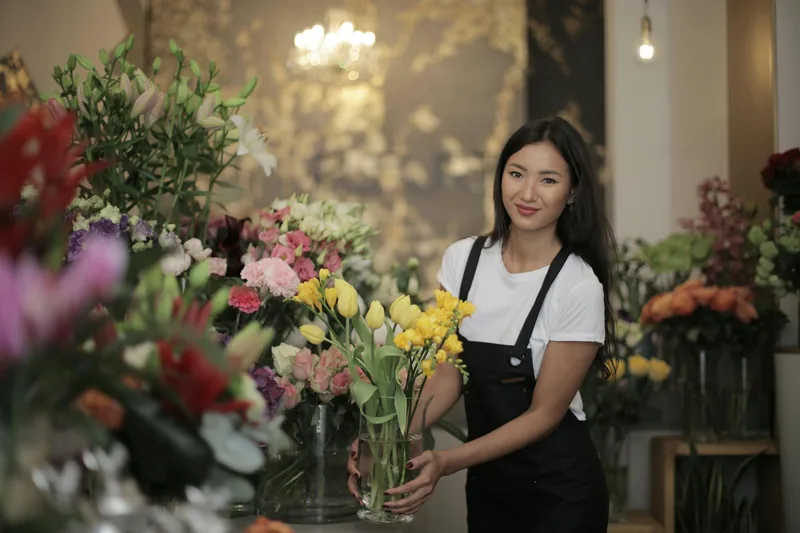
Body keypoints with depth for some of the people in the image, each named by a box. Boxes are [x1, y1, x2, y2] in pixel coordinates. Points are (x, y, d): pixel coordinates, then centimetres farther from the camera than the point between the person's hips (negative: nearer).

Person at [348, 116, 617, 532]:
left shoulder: (579, 288, -19)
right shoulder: (462, 259, -5)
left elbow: (544, 413, -15)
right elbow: (447, 375, -3)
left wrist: (445, 462, -24)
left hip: (558, 492, -4)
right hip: (486, 483, 4)